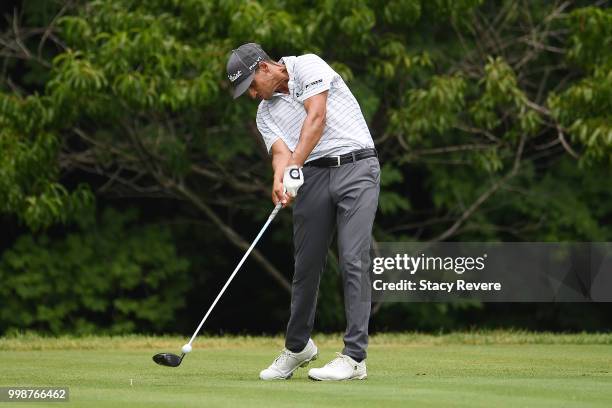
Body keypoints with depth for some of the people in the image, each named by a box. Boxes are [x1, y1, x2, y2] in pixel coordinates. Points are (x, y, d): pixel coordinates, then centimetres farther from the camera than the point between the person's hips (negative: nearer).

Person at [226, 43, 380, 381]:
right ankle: (298, 347, 26)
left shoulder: (308, 66, 0)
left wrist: (294, 165, -21)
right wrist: (280, 179, -25)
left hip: (356, 166, -6)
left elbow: (316, 118, -13)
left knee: (353, 260, -13)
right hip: (314, 176, 6)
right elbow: (280, 152, -2)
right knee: (306, 264, 7)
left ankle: (354, 356, -15)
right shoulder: (265, 114, 16)